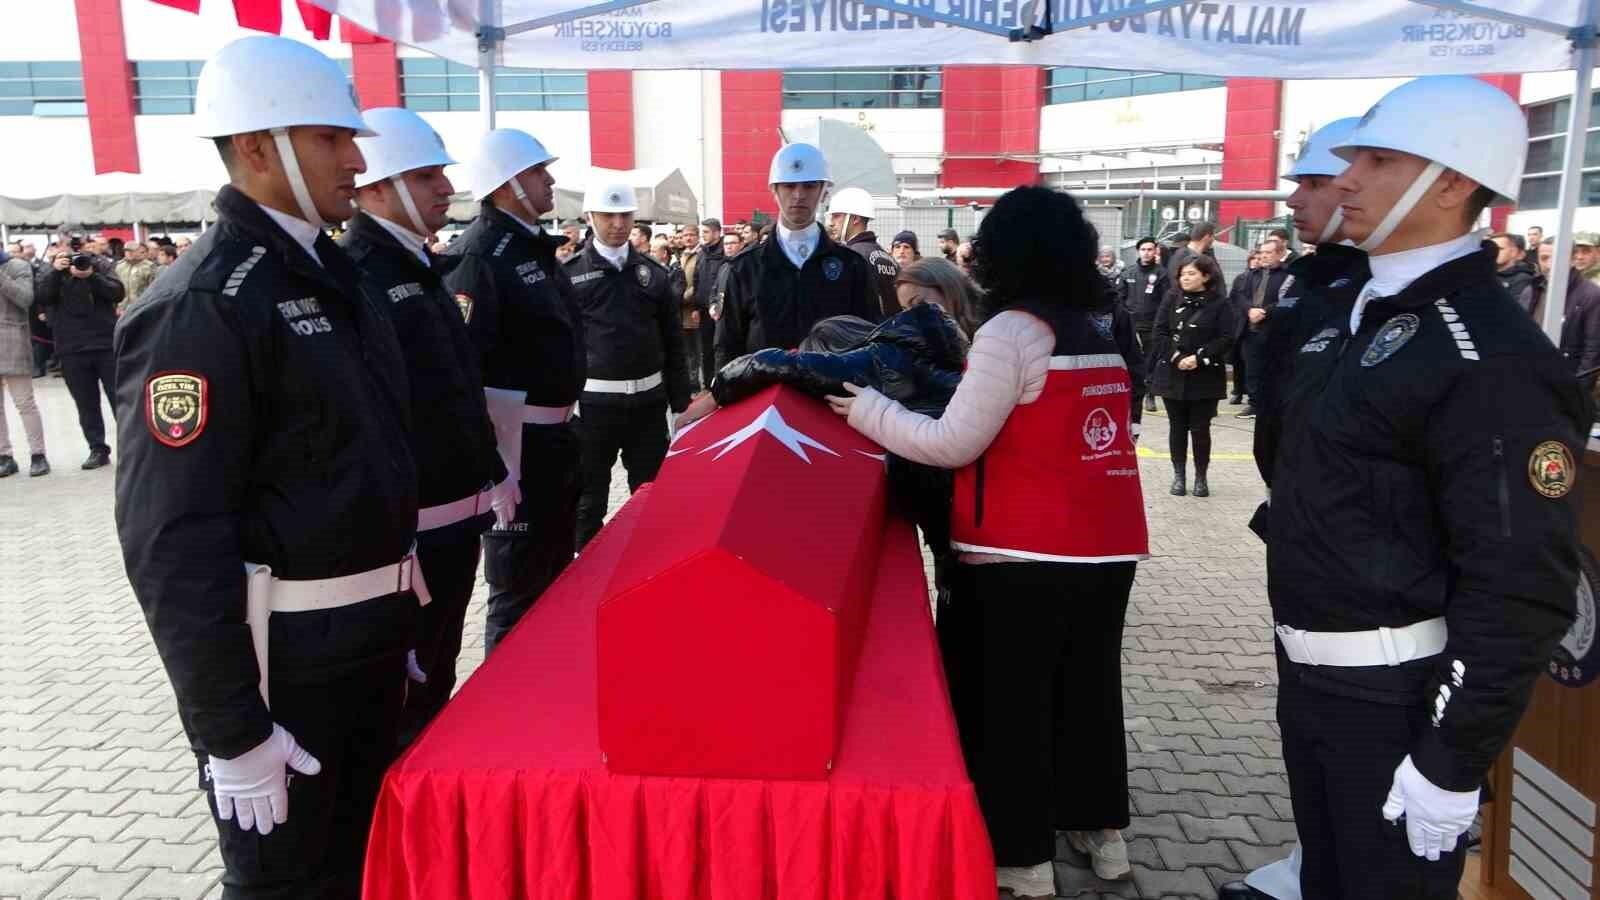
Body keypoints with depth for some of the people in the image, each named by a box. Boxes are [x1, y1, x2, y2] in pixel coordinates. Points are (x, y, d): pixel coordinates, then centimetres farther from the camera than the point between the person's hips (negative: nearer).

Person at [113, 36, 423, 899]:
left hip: (369, 634, 8)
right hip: (282, 657, -8)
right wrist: (234, 728, -20)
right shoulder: (199, 306, -19)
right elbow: (173, 539, -22)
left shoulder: (331, 274, 9)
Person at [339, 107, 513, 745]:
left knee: (436, 682, 22)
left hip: (458, 517, 9)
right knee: (398, 699, 5)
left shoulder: (421, 268, 14)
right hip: (404, 532, -9)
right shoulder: (352, 275, -17)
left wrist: (490, 473, 20)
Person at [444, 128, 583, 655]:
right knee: (519, 588, 1)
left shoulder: (535, 246, 12)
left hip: (556, 432, 10)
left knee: (556, 571, 22)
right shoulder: (480, 254, -18)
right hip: (516, 439, -10)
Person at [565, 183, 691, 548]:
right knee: (589, 497, 8)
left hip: (648, 399, 3)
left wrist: (680, 402, 8)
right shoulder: (569, 274, -2)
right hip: (592, 401, -3)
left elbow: (673, 342, 10)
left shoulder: (653, 273, 7)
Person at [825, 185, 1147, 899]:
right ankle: (1099, 826, 33)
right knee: (1087, 684, 19)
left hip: (1027, 554, -8)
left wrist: (863, 405, -7)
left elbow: (952, 445, -14)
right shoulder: (1098, 334, 11)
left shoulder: (1012, 330, -12)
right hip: (1108, 546, 8)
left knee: (1007, 699, 5)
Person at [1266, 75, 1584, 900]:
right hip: (1307, 671, 8)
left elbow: (1520, 588, -22)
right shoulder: (1340, 316, 7)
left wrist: (1452, 761, -20)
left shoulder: (1494, 359, -20)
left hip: (1398, 696, -8)